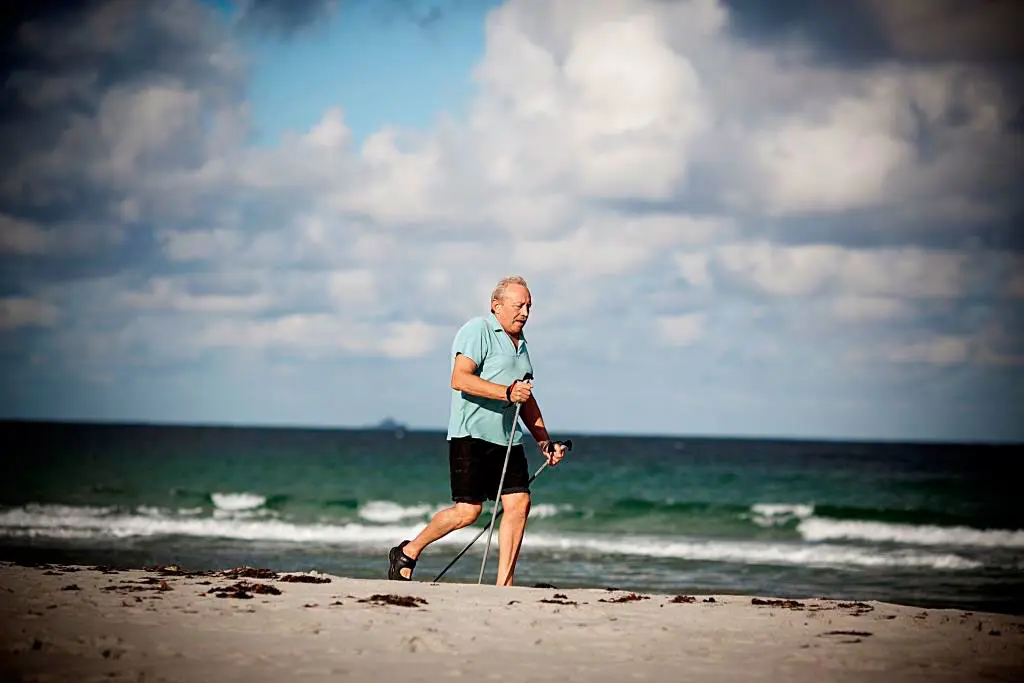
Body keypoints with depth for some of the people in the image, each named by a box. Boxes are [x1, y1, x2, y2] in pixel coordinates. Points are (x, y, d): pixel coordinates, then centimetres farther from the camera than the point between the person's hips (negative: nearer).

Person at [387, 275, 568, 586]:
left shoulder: (521, 342, 21)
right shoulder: (477, 330, -6)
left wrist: (544, 441, 22)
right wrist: (506, 392, -28)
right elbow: (460, 379, -20)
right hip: (472, 434, -8)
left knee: (519, 503, -5)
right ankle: (407, 553, 11)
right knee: (468, 510, -10)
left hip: (508, 438, 8)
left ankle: (503, 586, -2)